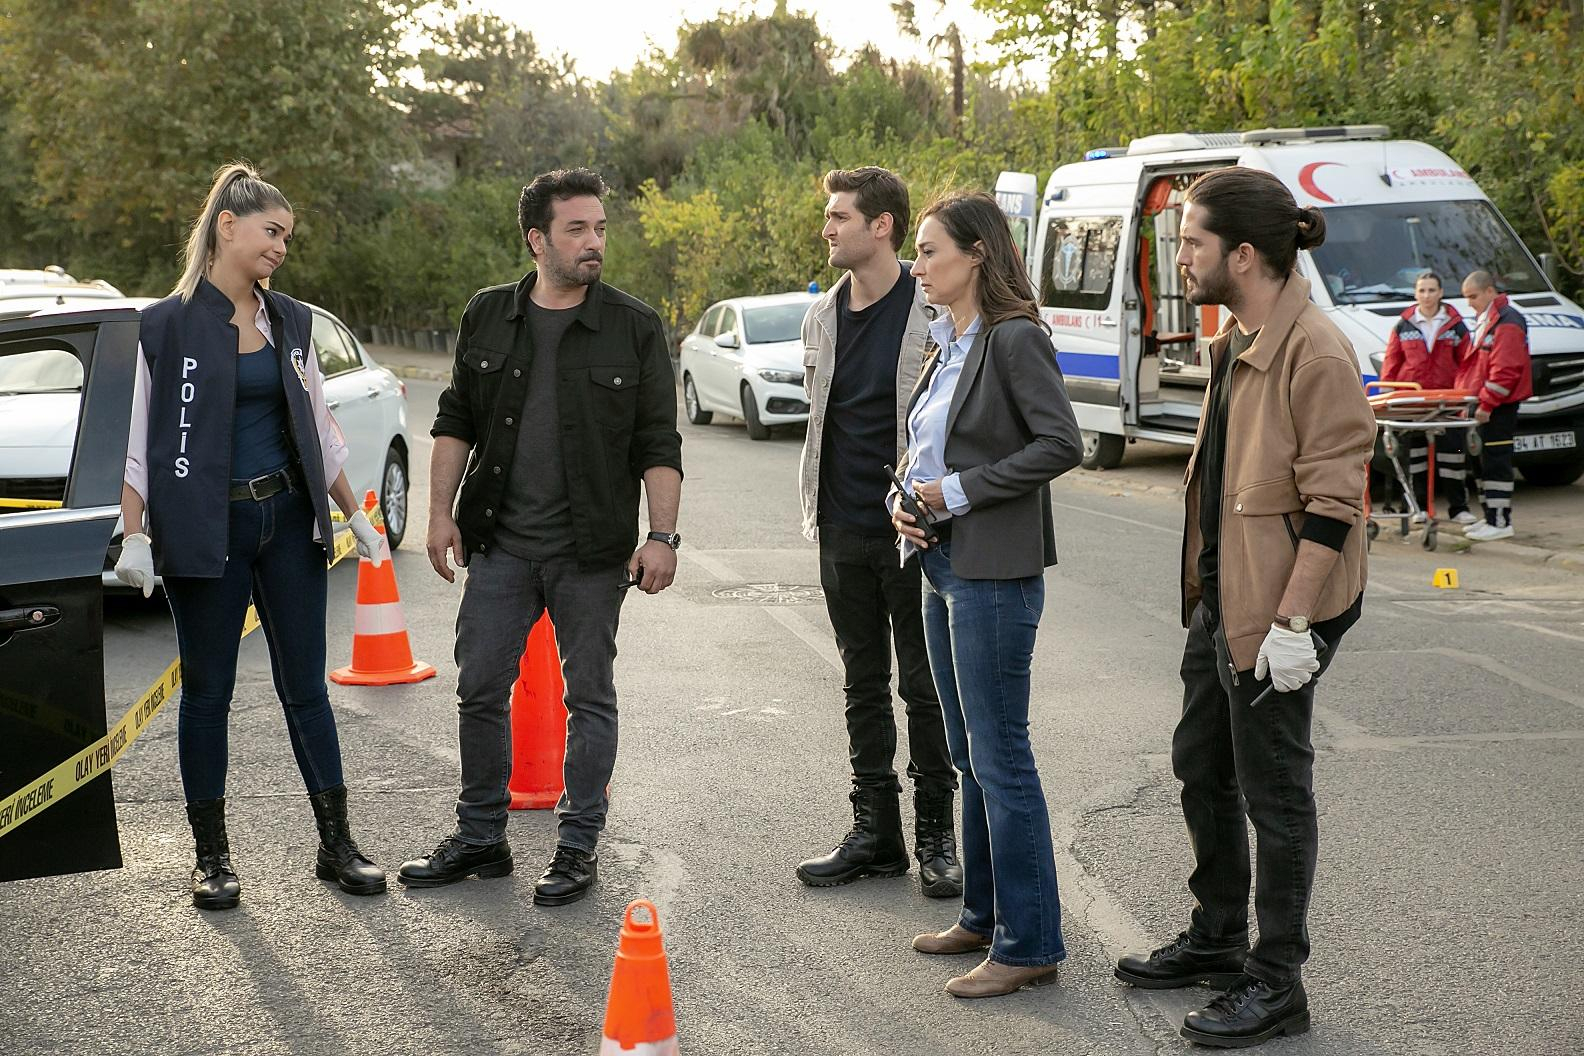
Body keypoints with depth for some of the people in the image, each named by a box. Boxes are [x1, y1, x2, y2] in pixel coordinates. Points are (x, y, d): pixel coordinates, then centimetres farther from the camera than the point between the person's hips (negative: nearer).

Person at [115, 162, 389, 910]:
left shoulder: (289, 322, 9)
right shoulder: (169, 325, -5)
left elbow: (317, 431, 17)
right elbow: (141, 441, -6)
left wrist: (357, 517, 18)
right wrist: (134, 539, -12)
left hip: (287, 518, 4)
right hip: (206, 530, -4)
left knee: (305, 685, 6)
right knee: (208, 692, 6)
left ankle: (336, 844, 13)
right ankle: (211, 855, 17)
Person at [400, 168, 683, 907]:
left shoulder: (634, 327, -2)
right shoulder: (488, 317, 6)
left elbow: (659, 445, -2)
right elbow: (455, 422, 12)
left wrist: (663, 535, -11)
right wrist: (441, 511, 4)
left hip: (591, 549, -2)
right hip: (500, 541, 3)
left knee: (589, 697, 4)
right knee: (480, 688, 6)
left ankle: (577, 847, 16)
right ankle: (480, 838, 21)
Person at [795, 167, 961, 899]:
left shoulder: (935, 314, -9)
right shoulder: (822, 317, 9)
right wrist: (814, 509, 14)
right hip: (844, 533, 6)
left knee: (924, 687, 3)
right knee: (864, 686, 12)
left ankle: (936, 836, 15)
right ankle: (874, 832, 21)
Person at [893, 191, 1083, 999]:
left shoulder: (1015, 340, -13)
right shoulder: (947, 346, 14)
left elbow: (1061, 444, -21)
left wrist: (962, 491, -17)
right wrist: (902, 500, 3)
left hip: (993, 573, -9)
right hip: (943, 566, 9)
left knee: (999, 757, -5)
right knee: (968, 753, 16)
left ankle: (1028, 945, 4)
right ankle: (985, 916, 28)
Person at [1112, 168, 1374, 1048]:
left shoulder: (1315, 352, -20)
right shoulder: (1237, 339, 10)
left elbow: (1332, 503, -22)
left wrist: (1291, 622, -23)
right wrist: (1209, 590, 19)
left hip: (1275, 611, -10)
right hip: (1220, 598, 10)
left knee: (1274, 792, 2)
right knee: (1202, 767, 20)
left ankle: (1277, 983, 16)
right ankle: (1217, 940, 37)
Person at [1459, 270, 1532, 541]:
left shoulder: (1507, 323, -14)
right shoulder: (1485, 320, 19)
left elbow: (1505, 371, -21)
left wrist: (1486, 404, -21)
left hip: (1500, 406, -10)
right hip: (1486, 405, 10)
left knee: (1496, 462, -9)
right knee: (1487, 462, 13)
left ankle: (1500, 522, -8)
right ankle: (1492, 518, 20)